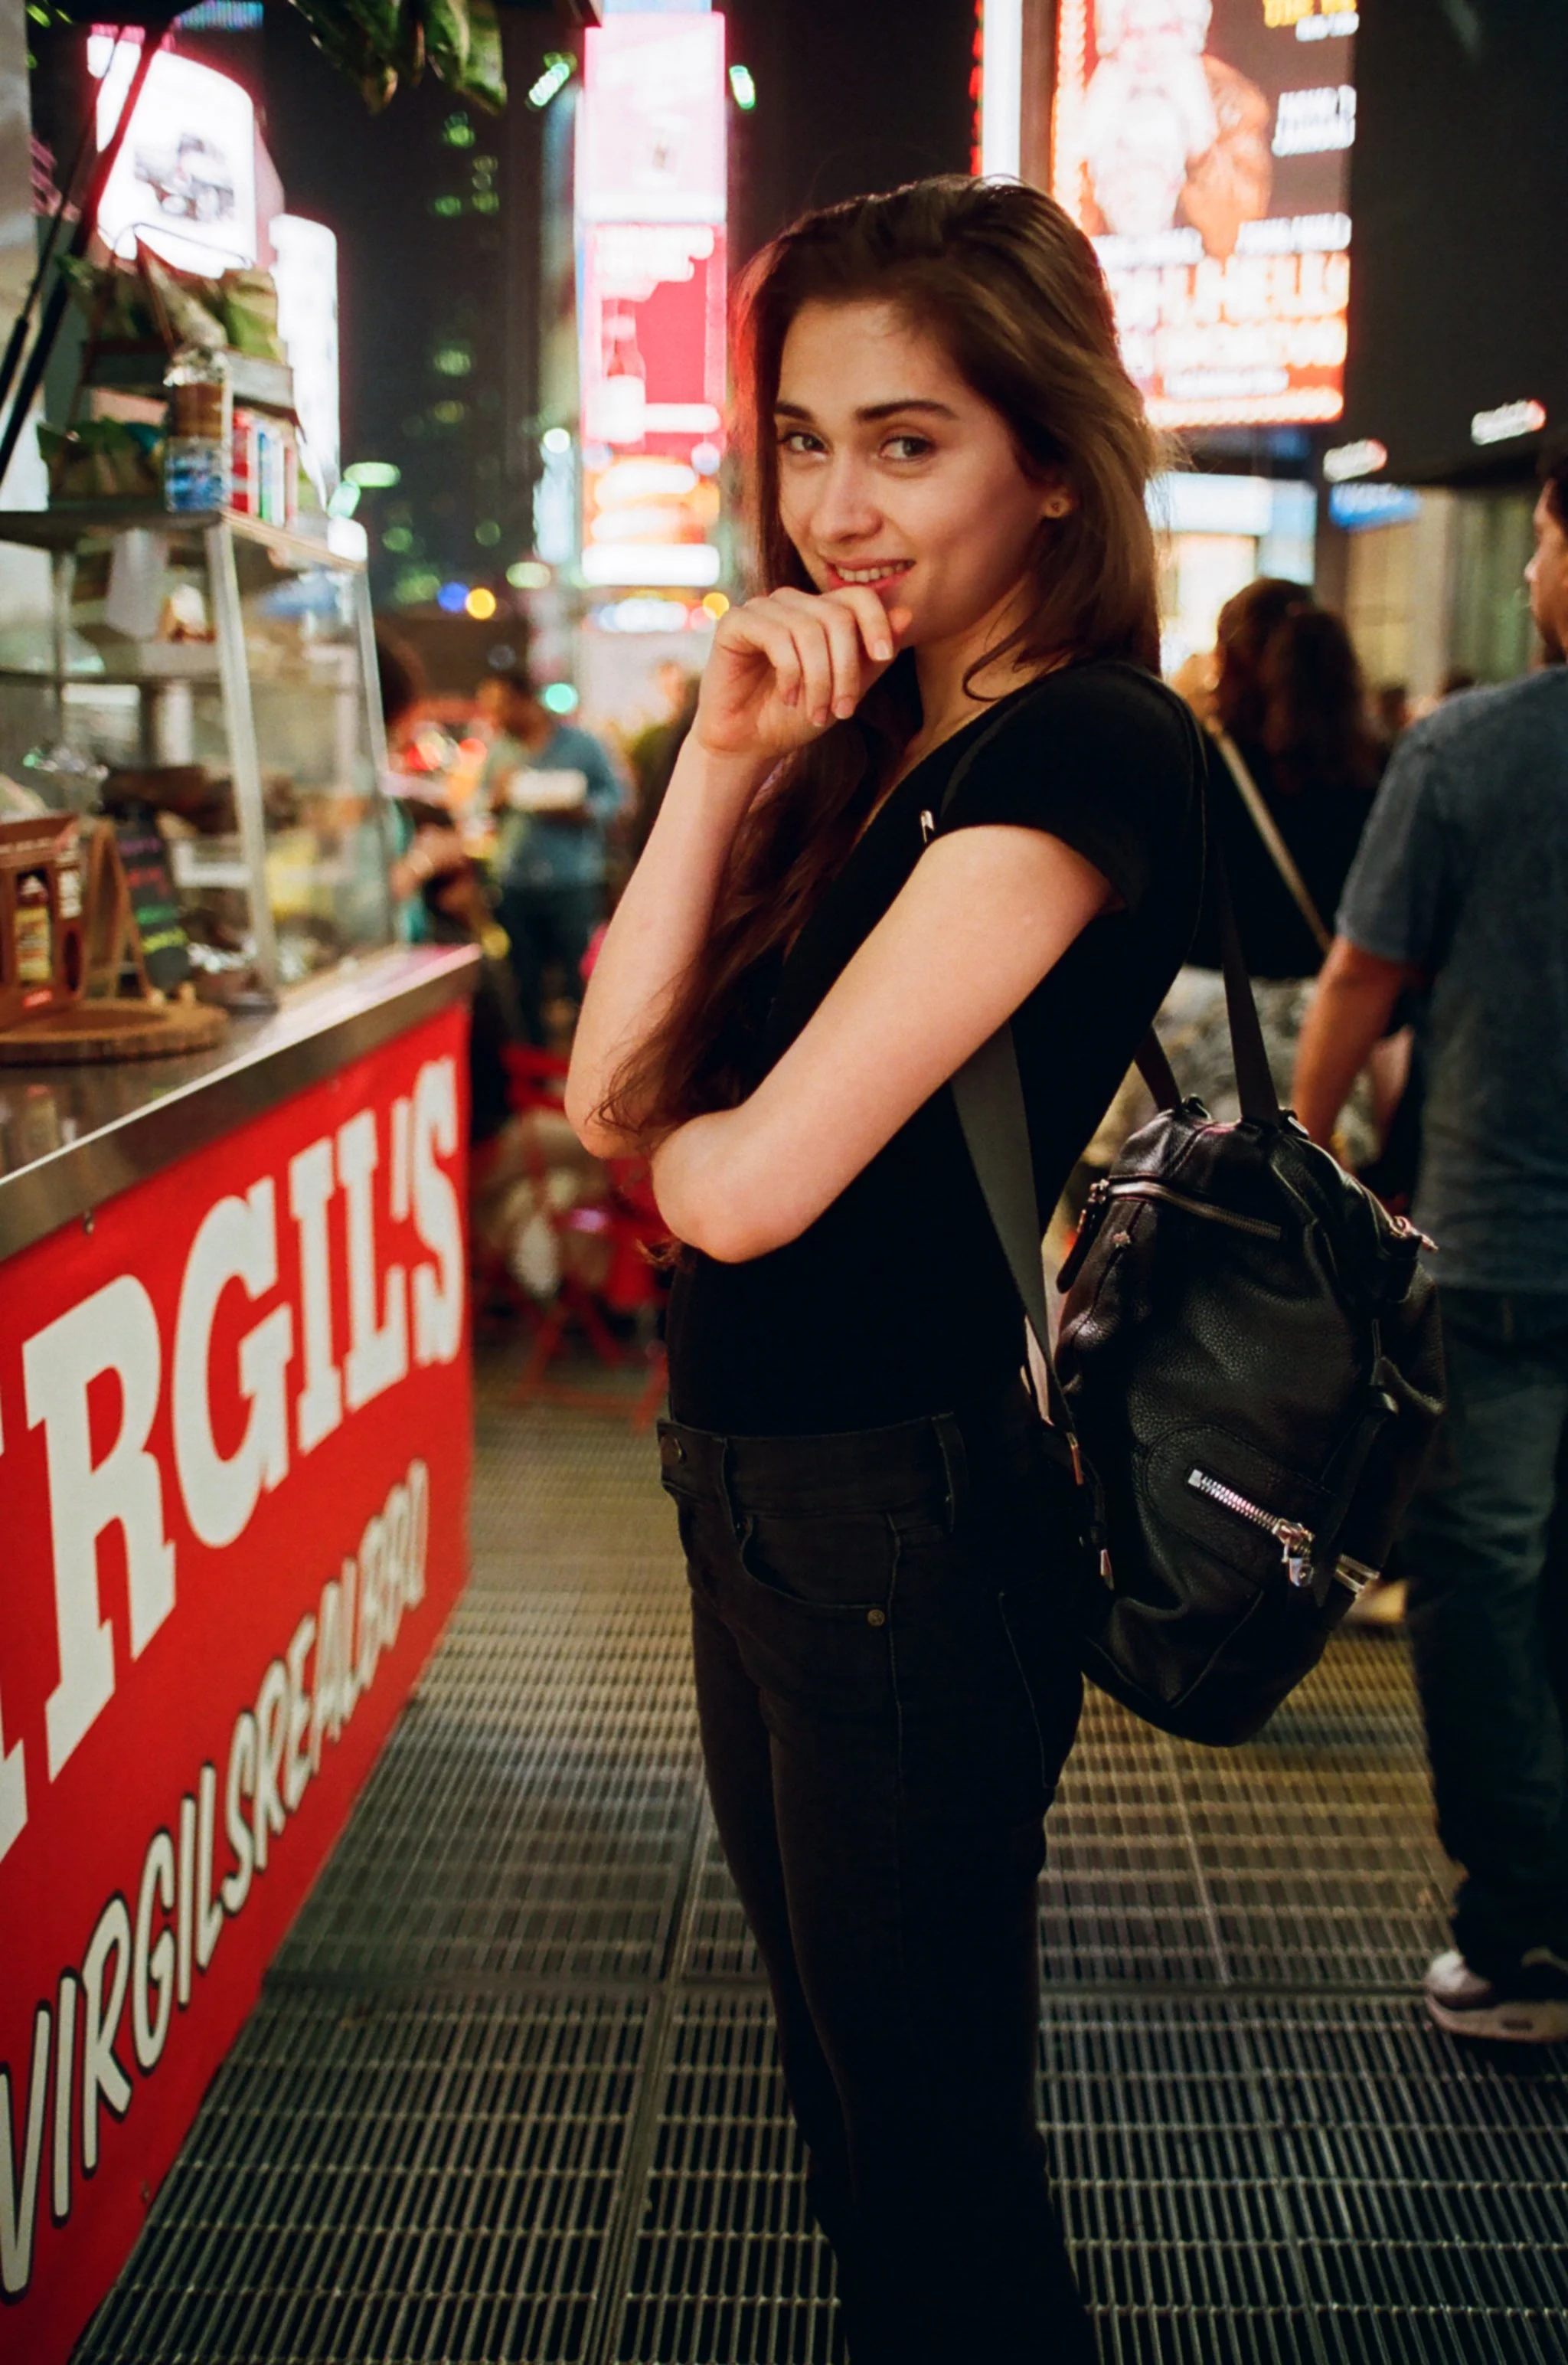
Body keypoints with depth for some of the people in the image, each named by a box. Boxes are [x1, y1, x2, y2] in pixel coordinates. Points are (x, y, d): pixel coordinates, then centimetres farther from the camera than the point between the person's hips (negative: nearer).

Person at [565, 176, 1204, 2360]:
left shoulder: (1086, 752, -19)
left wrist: (675, 1138, -2)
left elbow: (747, 1181, -25)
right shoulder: (868, 738, 8)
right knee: (842, 2082, 25)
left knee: (933, 2132, 11)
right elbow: (615, 1094, -3)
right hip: (752, 1490, 9)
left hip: (912, 1516, -9)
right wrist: (728, 759, -11)